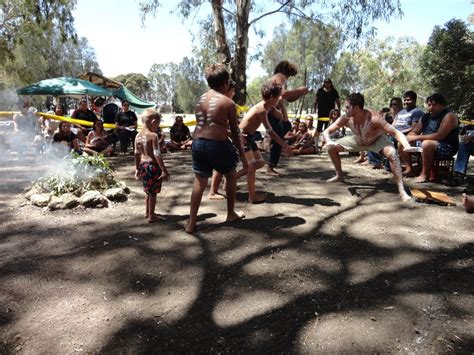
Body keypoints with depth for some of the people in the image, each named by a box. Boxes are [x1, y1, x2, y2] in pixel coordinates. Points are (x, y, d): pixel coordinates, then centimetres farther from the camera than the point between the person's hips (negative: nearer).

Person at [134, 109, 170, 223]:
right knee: (153, 192, 4)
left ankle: (148, 213, 34)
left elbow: (137, 154, 11)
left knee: (148, 191, 22)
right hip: (153, 166, -7)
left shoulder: (138, 136, 6)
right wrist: (164, 170, -17)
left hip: (143, 165, 7)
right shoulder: (153, 136, -15)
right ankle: (151, 216, 11)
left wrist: (137, 168, 20)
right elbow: (157, 154, -20)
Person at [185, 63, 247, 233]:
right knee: (231, 176, 20)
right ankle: (231, 213, 31)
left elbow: (202, 123, 11)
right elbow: (234, 132, 0)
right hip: (217, 144, -4)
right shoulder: (228, 103, -3)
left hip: (197, 143, 5)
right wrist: (242, 153, 9)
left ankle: (191, 223, 10)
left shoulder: (200, 99, 12)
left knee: (199, 183, 12)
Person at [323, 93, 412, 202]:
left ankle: (401, 190, -28)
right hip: (358, 141, 5)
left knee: (392, 154, -34)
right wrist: (329, 141, -44)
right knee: (332, 148, -3)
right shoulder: (346, 119, -26)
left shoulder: (374, 118, -39)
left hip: (377, 140, -4)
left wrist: (407, 147, -60)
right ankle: (339, 175, 20)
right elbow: (326, 132, -20)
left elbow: (396, 132, -41)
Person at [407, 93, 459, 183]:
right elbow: (414, 132, 10)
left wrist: (418, 137, -22)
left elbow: (440, 136, -26)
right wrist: (410, 138, -15)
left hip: (447, 148, -8)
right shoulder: (426, 116, 8)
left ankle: (425, 174, -22)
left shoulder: (449, 116, -14)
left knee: (427, 144, -36)